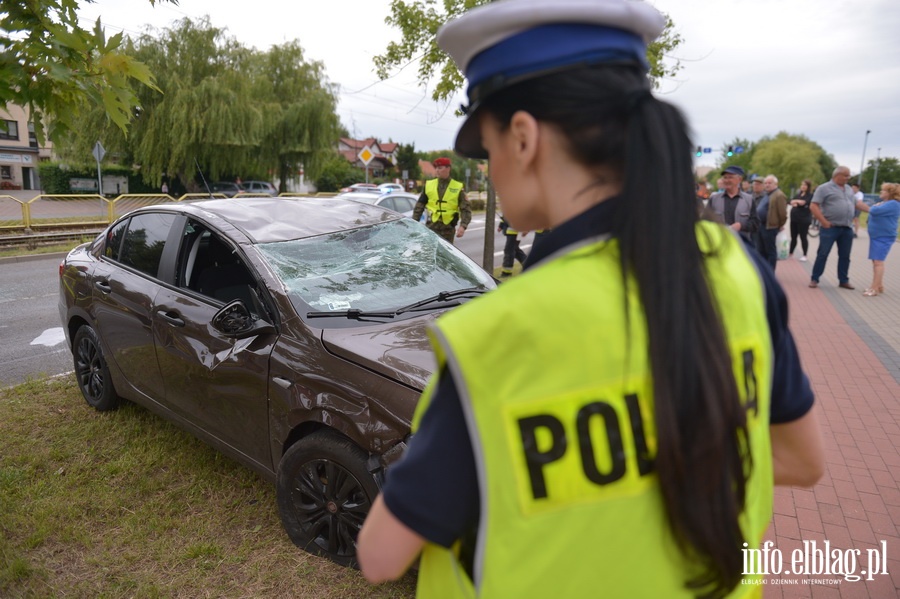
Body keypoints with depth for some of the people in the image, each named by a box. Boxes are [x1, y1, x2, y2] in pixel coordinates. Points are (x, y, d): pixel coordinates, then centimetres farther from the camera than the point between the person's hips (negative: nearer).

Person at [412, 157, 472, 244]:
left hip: (448, 228, -1)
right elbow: (419, 206, 9)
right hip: (431, 226, 1)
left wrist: (463, 226, -19)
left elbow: (465, 209, -4)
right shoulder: (429, 185, 5)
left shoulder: (458, 187, 0)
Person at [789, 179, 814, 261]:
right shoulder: (798, 194, 16)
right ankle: (790, 253, 21)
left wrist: (796, 201, -5)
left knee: (803, 237, -3)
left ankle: (804, 255, 3)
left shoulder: (810, 196, -5)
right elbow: (791, 202, 5)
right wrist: (798, 203, -12)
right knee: (793, 237, 12)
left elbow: (803, 202, -19)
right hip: (794, 218, 6)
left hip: (804, 220, -6)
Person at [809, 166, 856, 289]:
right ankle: (814, 279, 4)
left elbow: (854, 204, 26)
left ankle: (844, 281, 18)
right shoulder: (824, 188, -4)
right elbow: (813, 206, -11)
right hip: (830, 228, -6)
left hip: (847, 228, 6)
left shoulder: (849, 189, 16)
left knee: (845, 256, 9)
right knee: (823, 254, -3)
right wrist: (824, 222, -15)